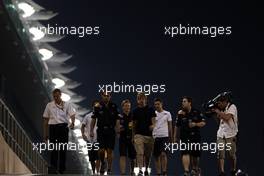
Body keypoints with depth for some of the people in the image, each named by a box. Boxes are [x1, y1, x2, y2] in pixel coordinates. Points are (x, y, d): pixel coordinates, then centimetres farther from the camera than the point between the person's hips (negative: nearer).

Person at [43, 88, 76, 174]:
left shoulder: (67, 105, 7)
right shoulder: (49, 105, 11)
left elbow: (72, 115, -5)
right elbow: (46, 120, 14)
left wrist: (72, 123, -28)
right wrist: (45, 134, 12)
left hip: (63, 127, 0)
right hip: (52, 127, 0)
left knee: (63, 149, 2)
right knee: (53, 148, -8)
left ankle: (62, 169, 10)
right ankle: (53, 168, -10)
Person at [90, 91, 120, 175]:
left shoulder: (114, 107, 4)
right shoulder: (98, 106, 2)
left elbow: (117, 119, 5)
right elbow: (93, 119, 5)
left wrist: (117, 129, -8)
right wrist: (91, 131, 0)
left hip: (111, 131, 1)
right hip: (101, 131, -1)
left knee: (110, 151, 0)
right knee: (101, 150, -10)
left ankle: (109, 169, 7)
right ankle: (102, 163, 18)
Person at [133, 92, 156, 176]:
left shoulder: (150, 110, 6)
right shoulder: (135, 111, 10)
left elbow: (153, 122, 2)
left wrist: (152, 126, -21)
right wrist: (133, 135, 15)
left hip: (149, 134, 1)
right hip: (139, 134, 0)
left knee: (148, 154, 8)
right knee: (140, 153, -16)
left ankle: (146, 169, 26)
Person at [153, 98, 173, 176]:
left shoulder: (167, 114, 4)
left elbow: (170, 126, 8)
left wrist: (170, 137, 5)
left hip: (164, 136, -2)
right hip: (155, 137, 2)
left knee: (163, 154, -16)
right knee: (156, 156, 3)